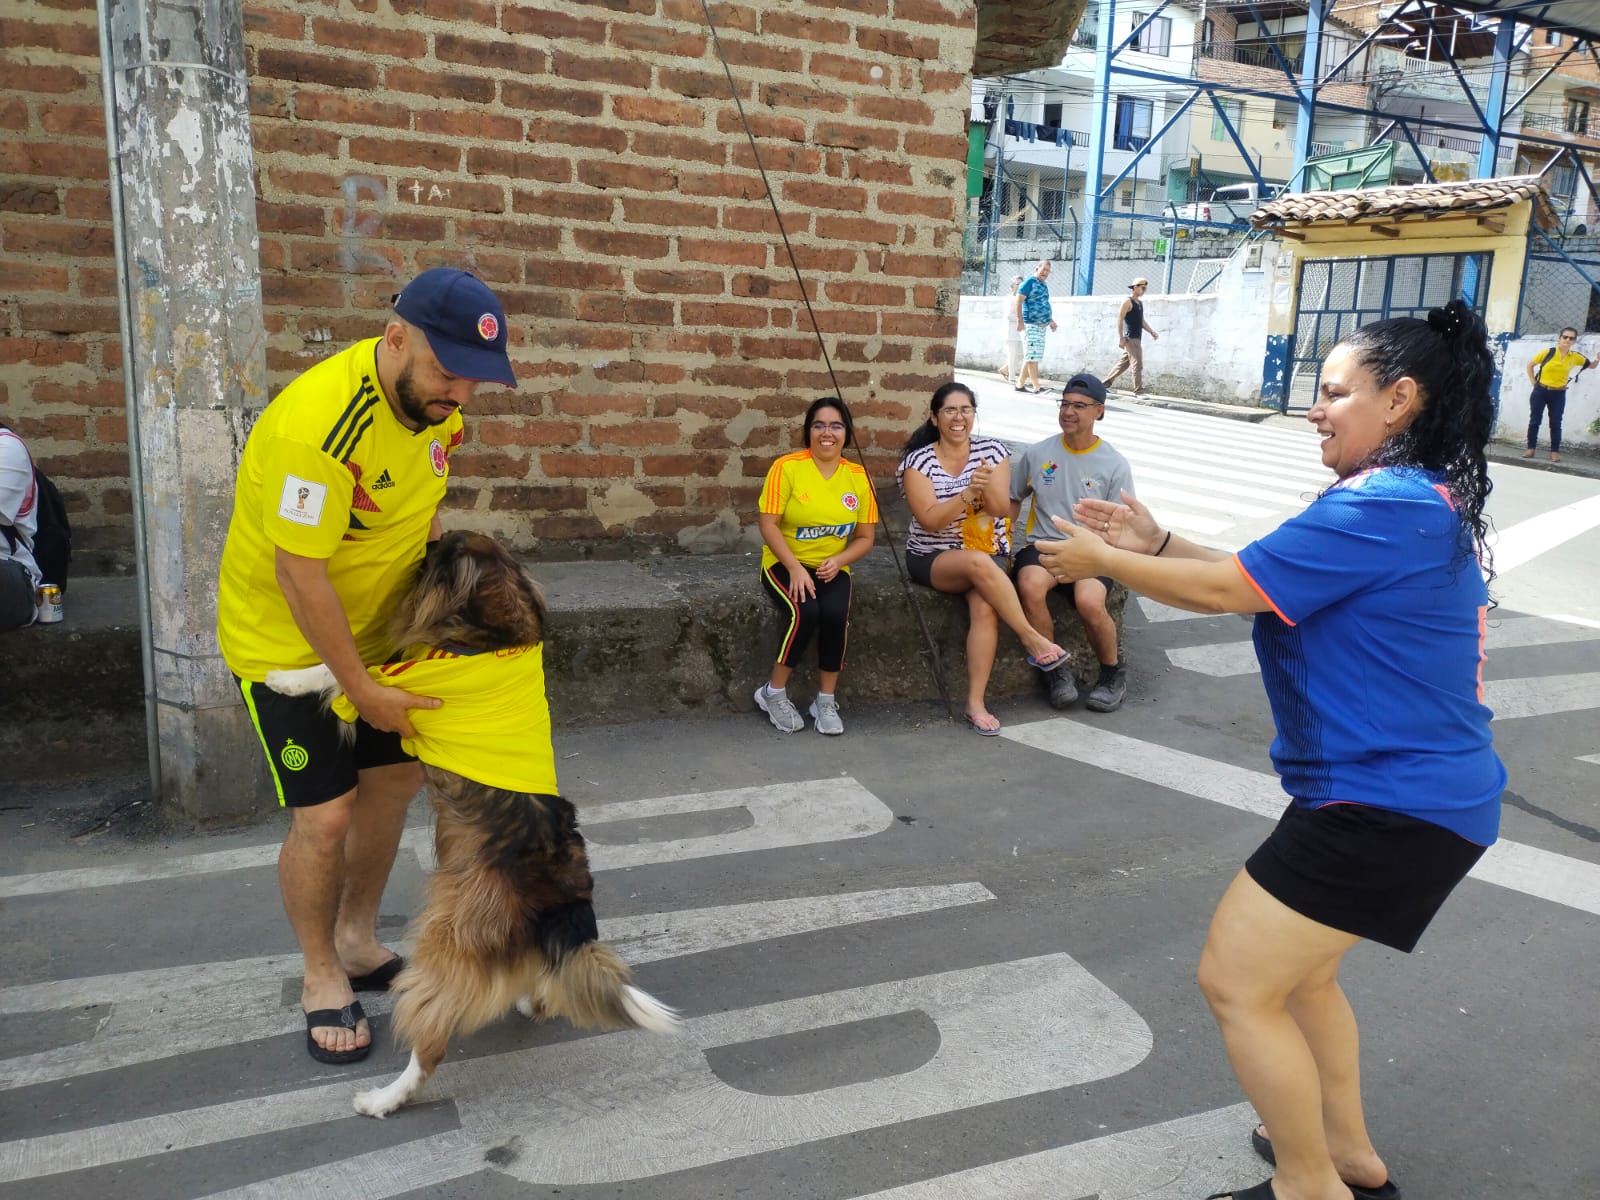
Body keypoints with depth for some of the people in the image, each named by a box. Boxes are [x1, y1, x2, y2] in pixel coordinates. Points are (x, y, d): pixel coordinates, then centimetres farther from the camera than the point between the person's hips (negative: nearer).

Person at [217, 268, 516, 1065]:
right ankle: (322, 978, 19)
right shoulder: (319, 422, -33)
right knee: (324, 814, -6)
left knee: (394, 778, 14)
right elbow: (299, 573, -28)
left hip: (371, 629, 8)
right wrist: (362, 690, -21)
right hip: (285, 638, -8)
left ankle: (356, 942, 33)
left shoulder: (437, 400, -7)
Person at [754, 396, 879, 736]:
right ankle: (774, 693, -9)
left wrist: (838, 561, -15)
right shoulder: (787, 467, -10)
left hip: (831, 568, 3)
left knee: (835, 614, -27)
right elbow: (768, 524, -12)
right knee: (805, 612, -30)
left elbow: (865, 537, 4)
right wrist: (795, 568, -22)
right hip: (784, 564, -3)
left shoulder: (858, 477, 0)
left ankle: (826, 701, -9)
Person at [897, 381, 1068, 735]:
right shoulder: (918, 460, -6)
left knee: (985, 607, -28)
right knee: (979, 563, -36)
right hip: (932, 558, -2)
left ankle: (976, 702, -22)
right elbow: (930, 520, -16)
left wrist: (988, 486, -27)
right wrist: (969, 492, -29)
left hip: (988, 555, 2)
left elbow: (1002, 508, -5)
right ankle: (1032, 639, -22)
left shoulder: (992, 450, 2)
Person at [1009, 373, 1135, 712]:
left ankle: (1113, 671, -1)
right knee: (1030, 586, -34)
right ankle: (1056, 670, -12)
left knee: (1089, 601, -33)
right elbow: (1013, 500, 18)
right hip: (1041, 545, 1)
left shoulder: (1114, 465, 3)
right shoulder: (1036, 454, 7)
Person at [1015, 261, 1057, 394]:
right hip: (1030, 325, -9)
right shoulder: (1029, 282, -7)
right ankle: (1036, 387, -13)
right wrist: (1020, 321, -22)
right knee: (1032, 356, -11)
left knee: (1032, 357, 9)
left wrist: (1050, 321, 23)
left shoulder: (1044, 286, 18)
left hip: (1041, 326, 9)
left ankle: (1020, 383, 15)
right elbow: (1019, 301, -14)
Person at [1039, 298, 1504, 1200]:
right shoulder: (1423, 502, 12)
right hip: (1417, 787, 11)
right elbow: (1259, 578, 13)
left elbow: (1228, 590, -19)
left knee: (1237, 981, -3)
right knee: (1297, 970, 24)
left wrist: (1105, 561, -6)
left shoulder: (1384, 508, -21)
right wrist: (1156, 543, 5)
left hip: (1392, 802, -11)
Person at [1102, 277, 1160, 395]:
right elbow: (1120, 320, -14)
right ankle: (1138, 391, -9)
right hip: (1130, 338, -9)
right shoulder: (1128, 302, -9)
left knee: (1123, 363, 13)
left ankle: (1106, 382, 22)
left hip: (1137, 338, 9)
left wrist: (1152, 332, 10)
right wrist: (1120, 338, -19)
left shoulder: (1140, 303, 18)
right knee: (1138, 365, -11)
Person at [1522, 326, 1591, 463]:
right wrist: (1533, 382, -1)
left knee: (1555, 423, 2)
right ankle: (1530, 448, 10)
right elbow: (1530, 365, 3)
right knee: (1535, 420, 1)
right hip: (1540, 391, -1)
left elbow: (1591, 365, 13)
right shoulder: (1548, 352, -8)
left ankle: (1555, 451, 8)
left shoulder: (1575, 357, -1)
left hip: (1558, 395, 1)